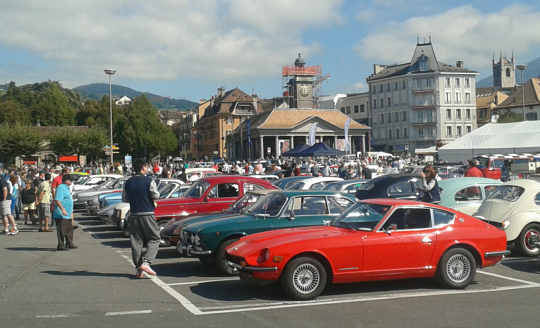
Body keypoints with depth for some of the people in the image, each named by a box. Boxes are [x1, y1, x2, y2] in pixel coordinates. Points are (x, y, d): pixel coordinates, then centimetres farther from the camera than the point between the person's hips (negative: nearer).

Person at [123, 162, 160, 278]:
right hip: (147, 214, -4)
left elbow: (124, 198, 11)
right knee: (154, 239, 5)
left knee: (136, 242, 8)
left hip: (134, 215, 4)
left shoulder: (128, 182, 7)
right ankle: (145, 263, -12)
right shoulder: (149, 181, -7)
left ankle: (139, 270, 9)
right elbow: (156, 196, -10)